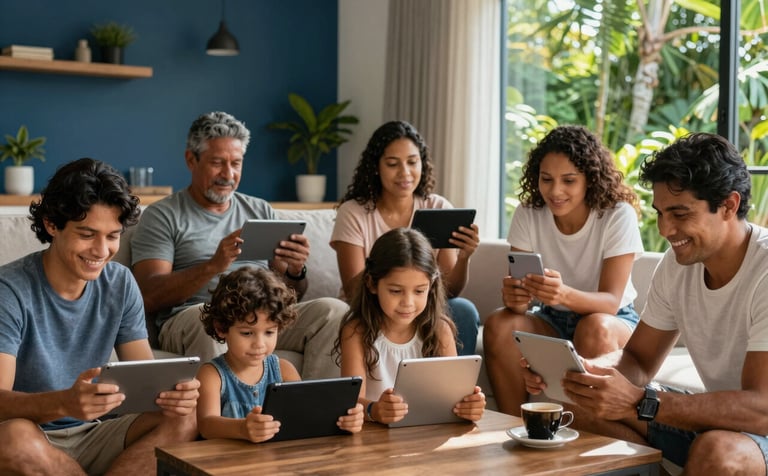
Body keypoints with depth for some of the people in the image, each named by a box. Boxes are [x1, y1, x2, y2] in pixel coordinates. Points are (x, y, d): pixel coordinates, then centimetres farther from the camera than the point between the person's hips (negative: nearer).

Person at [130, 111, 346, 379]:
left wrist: (295, 272, -5)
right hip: (191, 322, -4)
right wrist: (213, 266, -20)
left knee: (334, 311, -22)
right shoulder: (162, 216, 9)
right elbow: (150, 297, -5)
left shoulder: (261, 212, 23)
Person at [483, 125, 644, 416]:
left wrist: (565, 294, -45)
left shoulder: (618, 215, -17)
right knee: (499, 325, -27)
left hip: (613, 320, -3)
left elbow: (611, 301, -23)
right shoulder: (528, 215, -7)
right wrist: (514, 297, -38)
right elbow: (519, 285, -12)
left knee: (595, 329, -37)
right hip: (551, 320, 3)